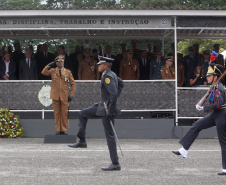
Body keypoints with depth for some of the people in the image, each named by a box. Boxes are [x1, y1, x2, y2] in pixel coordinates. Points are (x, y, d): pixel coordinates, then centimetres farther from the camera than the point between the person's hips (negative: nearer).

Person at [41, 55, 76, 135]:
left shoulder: (68, 72, 7)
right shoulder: (52, 71, 8)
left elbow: (73, 84, 8)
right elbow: (43, 72, -9)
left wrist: (71, 95, -1)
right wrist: (49, 65, -8)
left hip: (64, 97, 0)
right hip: (55, 96, 0)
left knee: (64, 113, 1)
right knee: (57, 113, 2)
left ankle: (64, 130, 7)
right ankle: (58, 130, 6)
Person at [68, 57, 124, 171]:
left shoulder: (107, 77, -20)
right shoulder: (112, 74, 10)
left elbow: (114, 93, -29)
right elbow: (121, 83, 28)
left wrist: (110, 111, -24)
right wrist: (113, 99, 25)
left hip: (107, 109, -10)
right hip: (102, 106, 10)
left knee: (109, 135, -6)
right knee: (82, 114, 16)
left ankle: (115, 164, -1)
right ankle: (82, 141, 18)